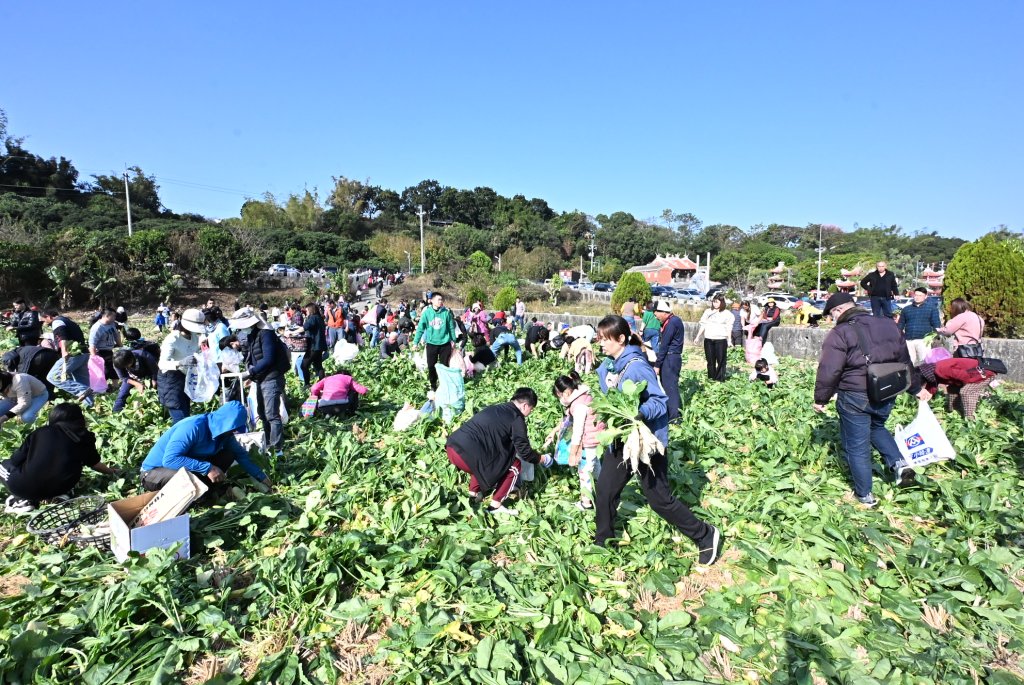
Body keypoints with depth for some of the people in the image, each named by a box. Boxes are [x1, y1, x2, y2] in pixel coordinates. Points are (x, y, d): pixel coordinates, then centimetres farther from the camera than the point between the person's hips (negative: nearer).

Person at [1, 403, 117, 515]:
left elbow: (15, 460, 10)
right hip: (60, 489, 1)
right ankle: (57, 496, 4)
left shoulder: (40, 432, 8)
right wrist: (112, 471, 41)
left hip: (25, 488, -1)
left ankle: (25, 500, 3)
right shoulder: (84, 439, 9)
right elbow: (95, 464, 21)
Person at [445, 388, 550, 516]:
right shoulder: (517, 418, 1)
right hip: (466, 454, -9)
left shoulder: (496, 409, 25)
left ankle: (473, 494, 37)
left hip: (452, 447, 9)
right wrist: (540, 459, 24)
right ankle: (495, 506, 14)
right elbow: (524, 451, 5)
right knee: (515, 466, 9)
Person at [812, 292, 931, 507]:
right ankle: (899, 464, 14)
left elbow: (829, 371, -18)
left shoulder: (839, 334, -14)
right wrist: (916, 388, 26)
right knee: (877, 427, 33)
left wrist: (820, 399, -6)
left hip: (855, 398, -7)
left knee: (857, 447, 7)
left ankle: (864, 495, 17)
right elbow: (904, 360, 16)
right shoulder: (887, 325, 7)